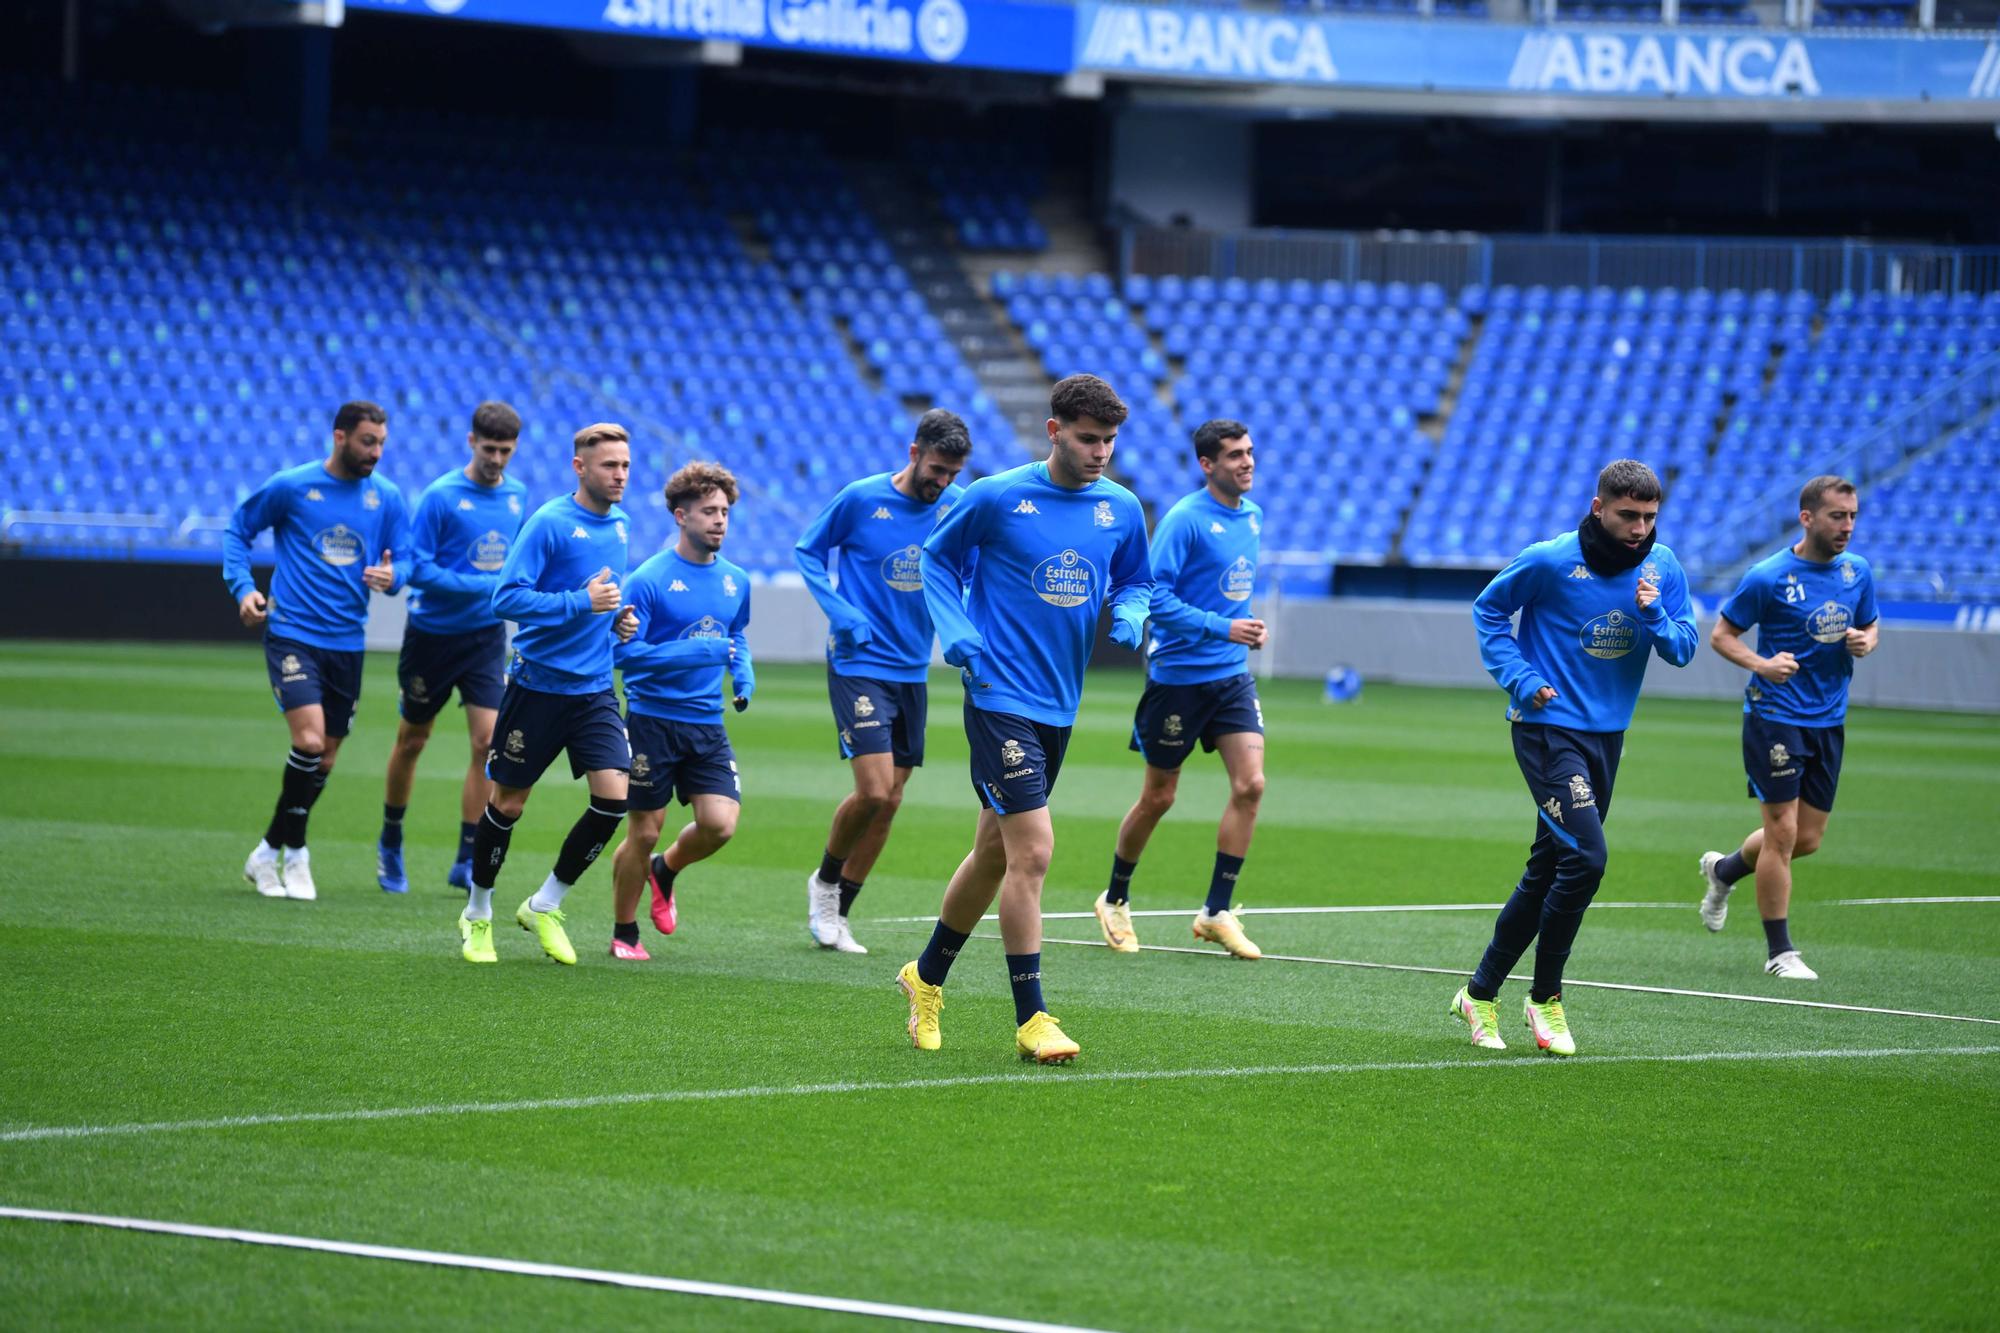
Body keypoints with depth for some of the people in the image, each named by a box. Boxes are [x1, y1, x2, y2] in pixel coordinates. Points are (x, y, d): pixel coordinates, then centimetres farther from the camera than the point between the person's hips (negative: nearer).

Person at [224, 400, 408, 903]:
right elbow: (238, 530, 7)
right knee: (309, 739, -20)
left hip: (347, 641, 4)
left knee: (323, 760, 8)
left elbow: (403, 559, 9)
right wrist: (243, 588, -8)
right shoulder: (290, 487, -5)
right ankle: (293, 852, -4)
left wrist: (392, 575, -15)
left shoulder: (387, 498, 4)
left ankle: (270, 852, 23)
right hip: (291, 632, -4)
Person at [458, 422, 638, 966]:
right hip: (538, 683, -5)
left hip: (594, 690, 5)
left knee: (614, 796, -10)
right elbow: (506, 598, -19)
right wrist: (581, 603, -25)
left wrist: (620, 617, 5)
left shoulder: (617, 526, 9)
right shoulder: (549, 524, -13)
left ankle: (545, 905, 7)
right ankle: (477, 915, 25)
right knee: (507, 803, 4)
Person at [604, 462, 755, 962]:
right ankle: (624, 933, 20)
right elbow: (624, 651, -15)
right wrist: (694, 651, -23)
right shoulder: (649, 579, -12)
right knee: (645, 831, 1)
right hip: (652, 719, -5)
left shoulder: (736, 581, 6)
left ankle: (665, 870, 24)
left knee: (720, 824, -9)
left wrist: (744, 674, 4)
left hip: (707, 724, 5)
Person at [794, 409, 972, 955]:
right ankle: (825, 880, 11)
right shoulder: (861, 498, -10)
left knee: (888, 802, 6)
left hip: (913, 670, 5)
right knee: (873, 790, -16)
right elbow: (808, 550, 2)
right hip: (859, 662, -5)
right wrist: (840, 612, -12)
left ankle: (837, 912, 19)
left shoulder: (957, 505, 1)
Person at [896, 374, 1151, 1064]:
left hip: (1059, 706, 6)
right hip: (1000, 698, -6)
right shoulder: (996, 497, -9)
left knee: (996, 851, 17)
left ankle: (927, 975, 36)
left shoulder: (1122, 510, 4)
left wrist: (1129, 616, -4)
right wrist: (955, 631, -9)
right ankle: (1030, 1019, -9)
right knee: (1032, 850, -14)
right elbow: (937, 557, 5)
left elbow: (1134, 581, 19)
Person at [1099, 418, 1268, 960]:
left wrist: (1249, 625, 7)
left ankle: (1216, 912, 0)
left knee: (1250, 784, -8)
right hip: (1178, 675, -6)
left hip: (1231, 674, 6)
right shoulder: (1185, 520, -15)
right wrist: (1222, 627, -25)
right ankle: (1115, 901, 26)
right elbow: (1155, 594, -20)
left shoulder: (1251, 515, 9)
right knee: (1159, 797, 4)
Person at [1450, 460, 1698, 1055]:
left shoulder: (1662, 568, 0)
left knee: (1548, 869, 11)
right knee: (1585, 856, -19)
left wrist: (1655, 614, -18)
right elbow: (1488, 608, 2)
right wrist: (1520, 677, -9)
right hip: (1548, 726, -6)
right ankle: (1545, 996, -5)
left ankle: (1481, 993, 24)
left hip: (1607, 733, 6)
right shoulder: (1550, 560, -12)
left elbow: (1683, 650, 2)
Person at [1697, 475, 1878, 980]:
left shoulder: (1857, 571, 3)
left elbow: (1871, 625, 18)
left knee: (1808, 838, 11)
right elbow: (1721, 634, -5)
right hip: (1775, 716, -6)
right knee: (1783, 833, -7)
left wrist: (1866, 641, -7)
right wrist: (1761, 664, -23)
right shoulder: (1768, 577, -13)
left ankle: (1723, 870, 39)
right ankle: (1779, 951, 5)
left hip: (1829, 720, 6)